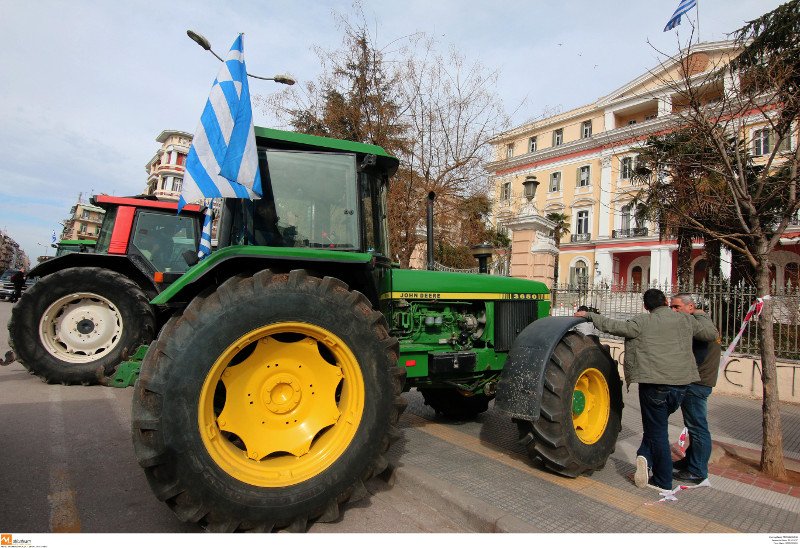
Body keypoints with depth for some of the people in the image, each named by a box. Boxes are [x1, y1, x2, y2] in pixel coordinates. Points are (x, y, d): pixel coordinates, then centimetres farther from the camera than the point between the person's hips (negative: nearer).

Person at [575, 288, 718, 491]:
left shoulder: (642, 322, -3)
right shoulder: (686, 320, 7)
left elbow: (614, 326, -6)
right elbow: (712, 333, 14)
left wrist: (590, 315, 5)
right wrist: (700, 315, 31)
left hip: (653, 384, -4)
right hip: (681, 384, 4)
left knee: (657, 431, 6)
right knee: (657, 425, 21)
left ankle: (663, 481, 12)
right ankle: (646, 456, 6)